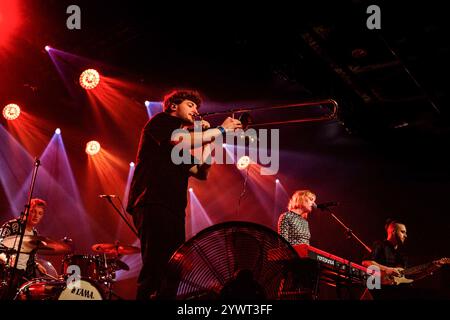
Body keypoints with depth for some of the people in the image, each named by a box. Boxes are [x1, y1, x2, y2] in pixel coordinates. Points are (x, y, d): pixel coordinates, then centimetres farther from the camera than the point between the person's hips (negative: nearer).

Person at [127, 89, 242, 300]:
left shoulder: (184, 145, 28)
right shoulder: (161, 121, 7)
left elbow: (201, 173, 18)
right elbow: (181, 141, -13)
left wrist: (208, 137, 12)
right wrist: (220, 129, -4)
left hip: (174, 208, 9)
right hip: (153, 203, -8)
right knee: (157, 267, -21)